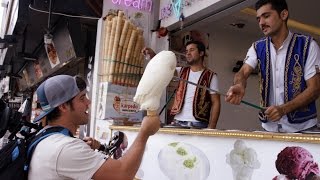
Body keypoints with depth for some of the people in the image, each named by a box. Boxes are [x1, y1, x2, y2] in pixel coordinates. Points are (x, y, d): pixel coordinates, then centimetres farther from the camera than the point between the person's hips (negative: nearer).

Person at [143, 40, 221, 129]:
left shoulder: (211, 76, 1)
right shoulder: (181, 71, 12)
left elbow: (215, 103, -2)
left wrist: (211, 127, -10)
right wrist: (152, 55, -20)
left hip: (198, 125, -3)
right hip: (178, 122, 3)